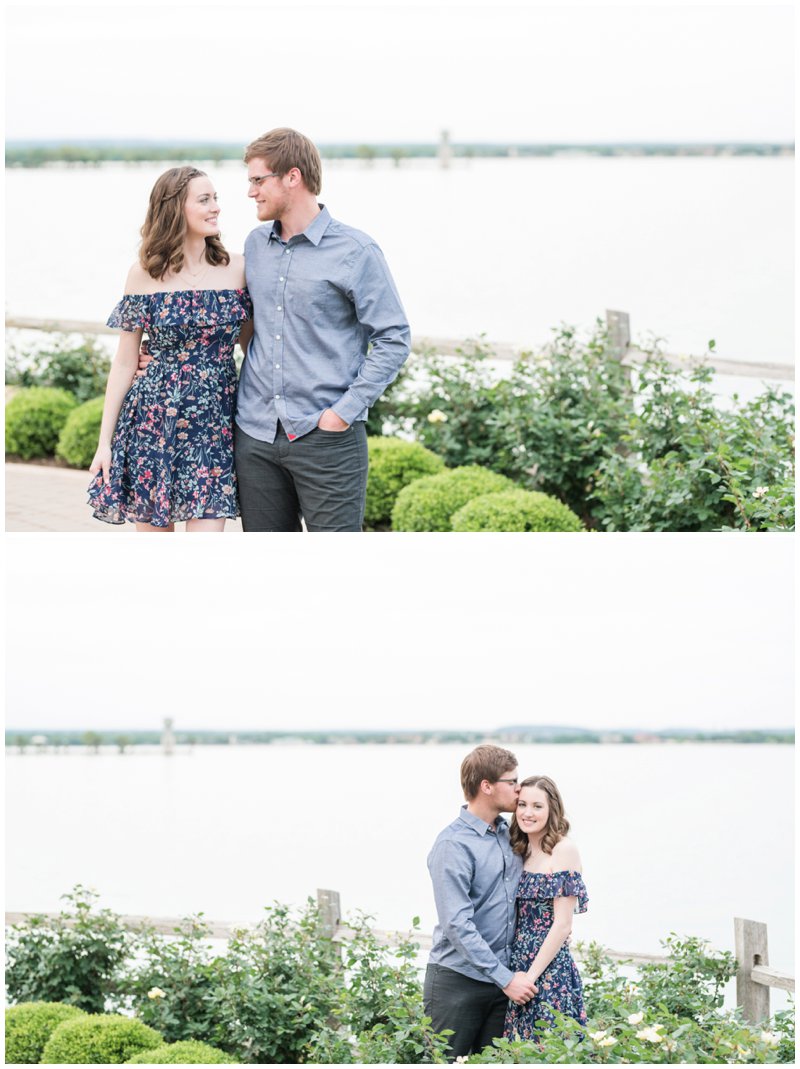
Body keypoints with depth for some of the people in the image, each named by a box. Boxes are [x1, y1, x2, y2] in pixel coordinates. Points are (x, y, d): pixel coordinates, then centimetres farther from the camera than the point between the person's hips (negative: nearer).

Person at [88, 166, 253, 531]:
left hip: (215, 426, 1)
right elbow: (125, 363, 3)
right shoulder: (145, 275, -1)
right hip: (155, 421, 0)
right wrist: (104, 442, 1)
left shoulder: (236, 268, 2)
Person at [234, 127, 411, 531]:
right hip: (255, 434, 6)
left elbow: (393, 339, -7)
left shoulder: (355, 251, -7)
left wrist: (346, 411, -13)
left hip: (326, 437, -6)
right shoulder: (256, 245, 12)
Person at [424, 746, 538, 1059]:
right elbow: (458, 924, -20)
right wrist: (505, 978, -20)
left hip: (503, 977, 7)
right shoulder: (453, 845, -15)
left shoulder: (508, 834, 10)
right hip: (458, 981, -7)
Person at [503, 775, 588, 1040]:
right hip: (516, 967, 7)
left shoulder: (563, 850, -9)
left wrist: (531, 976, -14)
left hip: (549, 968, -7)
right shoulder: (521, 852, 11)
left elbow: (562, 925, -13)